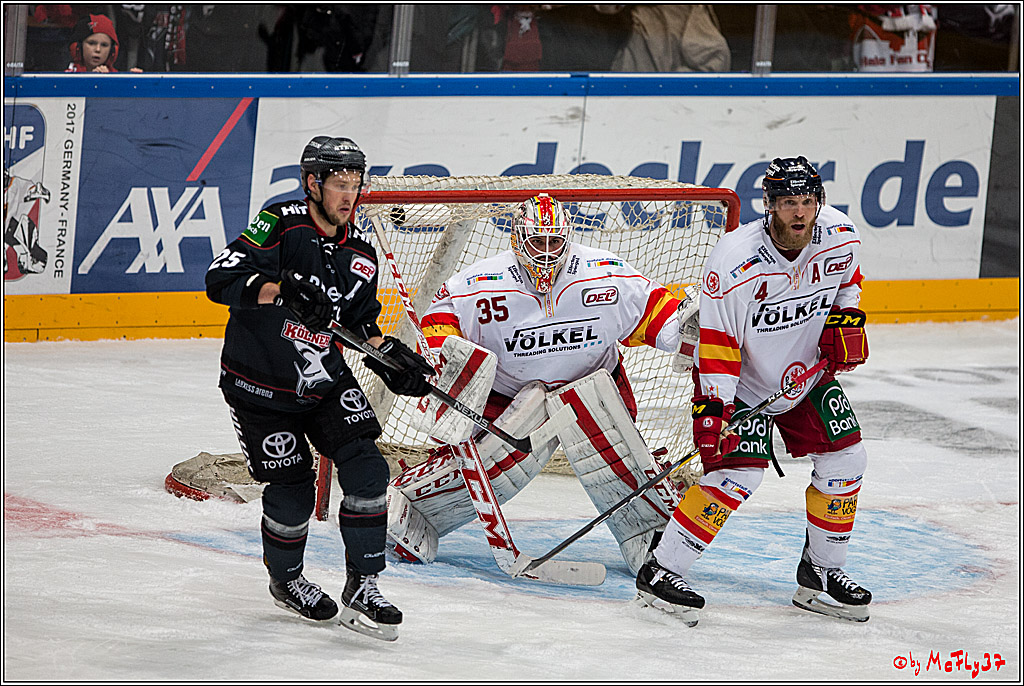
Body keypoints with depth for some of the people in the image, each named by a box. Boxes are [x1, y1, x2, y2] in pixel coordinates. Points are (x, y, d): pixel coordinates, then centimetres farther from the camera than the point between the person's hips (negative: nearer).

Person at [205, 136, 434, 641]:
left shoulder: (360, 258, 4)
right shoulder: (281, 225, -16)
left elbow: (362, 326, 16)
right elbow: (221, 279, -26)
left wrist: (394, 362, -3)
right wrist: (280, 290, -41)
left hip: (326, 382, 5)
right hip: (259, 386, -5)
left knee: (366, 469, -10)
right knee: (292, 489, -5)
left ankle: (362, 584, 1)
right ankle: (285, 580, 23)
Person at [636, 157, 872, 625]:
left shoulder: (839, 238, -13)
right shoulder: (735, 261, -30)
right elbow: (716, 341, -25)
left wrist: (847, 318, -7)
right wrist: (711, 407, -30)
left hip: (807, 372, 6)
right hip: (741, 380, -6)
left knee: (845, 460, 1)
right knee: (738, 472, -19)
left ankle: (821, 571, 19)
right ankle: (660, 572, -13)